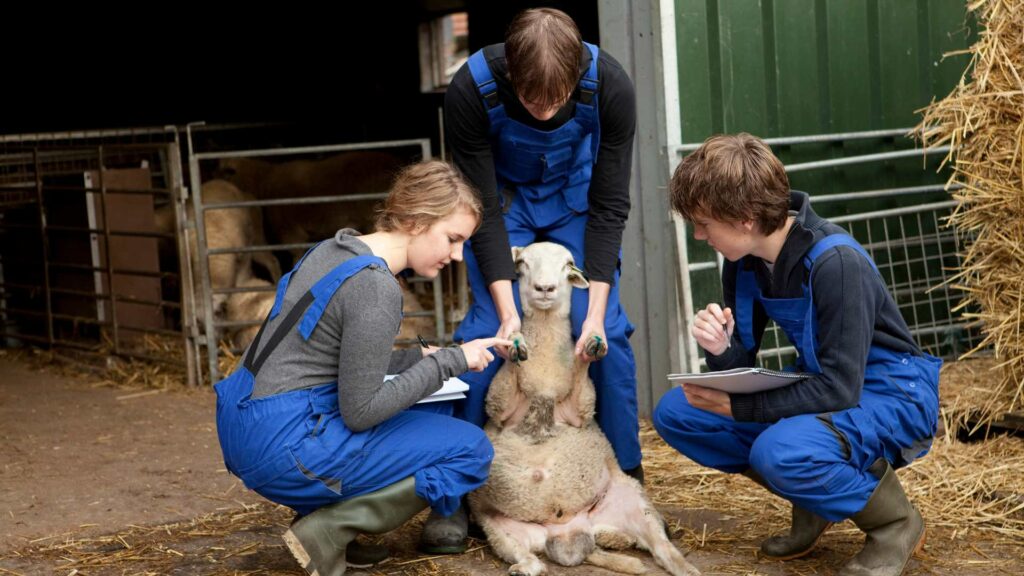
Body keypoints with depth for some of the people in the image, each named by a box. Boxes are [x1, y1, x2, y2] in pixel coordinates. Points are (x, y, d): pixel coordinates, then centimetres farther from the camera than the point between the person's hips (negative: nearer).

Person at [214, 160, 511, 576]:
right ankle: (328, 530, -6)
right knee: (471, 450, -1)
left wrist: (417, 359, 10)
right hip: (284, 446, -9)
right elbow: (360, 412, -17)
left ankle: (327, 515, 11)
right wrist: (449, 362, -11)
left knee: (434, 409, 21)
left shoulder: (335, 249, 9)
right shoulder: (376, 288, -19)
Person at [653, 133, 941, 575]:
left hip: (890, 395, -8)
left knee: (781, 451, -37)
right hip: (817, 385, 8)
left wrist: (736, 407, -23)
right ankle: (814, 501, 7)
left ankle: (895, 521, -7)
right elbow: (741, 366, 1)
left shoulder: (836, 262, -28)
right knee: (675, 413, -6)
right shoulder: (744, 262, -5)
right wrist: (720, 350, -23)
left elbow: (840, 388, -28)